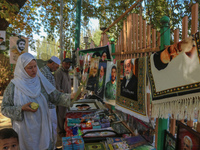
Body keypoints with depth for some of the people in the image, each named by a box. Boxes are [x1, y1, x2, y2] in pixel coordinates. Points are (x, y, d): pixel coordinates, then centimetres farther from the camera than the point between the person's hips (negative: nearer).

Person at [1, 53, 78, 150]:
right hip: (25, 130, -2)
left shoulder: (41, 81, -3)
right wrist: (22, 109, -22)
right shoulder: (13, 86, -10)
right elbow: (4, 109, -6)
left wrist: (70, 96, -22)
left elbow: (56, 97, -5)